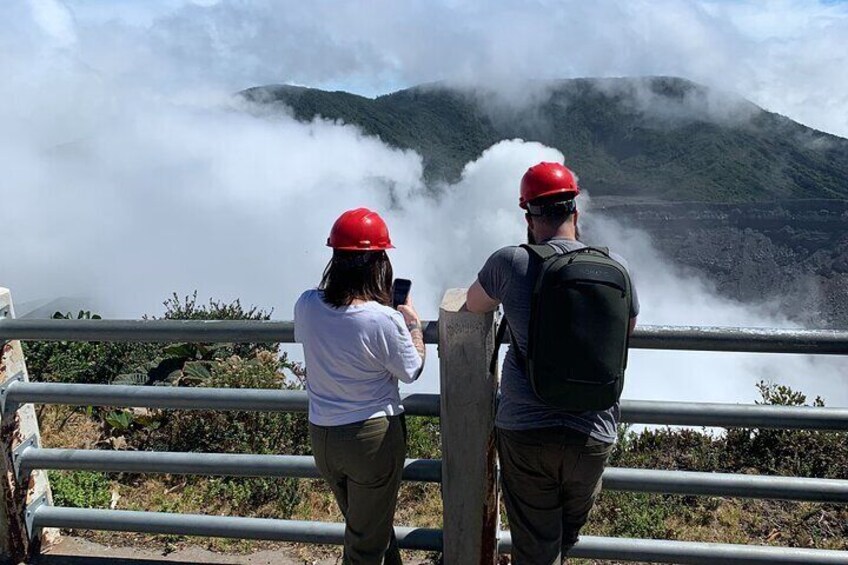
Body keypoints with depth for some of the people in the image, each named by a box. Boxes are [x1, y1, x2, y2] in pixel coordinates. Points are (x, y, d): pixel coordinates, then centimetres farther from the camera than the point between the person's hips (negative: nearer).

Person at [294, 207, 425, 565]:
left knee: (361, 525, 26)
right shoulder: (385, 320, -25)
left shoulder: (306, 306, -11)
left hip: (321, 436, 5)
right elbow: (411, 371, -9)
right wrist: (413, 323, 6)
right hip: (373, 435, -5)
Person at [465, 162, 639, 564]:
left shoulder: (510, 263, -11)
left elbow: (473, 304, 10)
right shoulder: (614, 267, -5)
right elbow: (628, 328, 13)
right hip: (594, 434, 3)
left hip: (525, 431, -2)